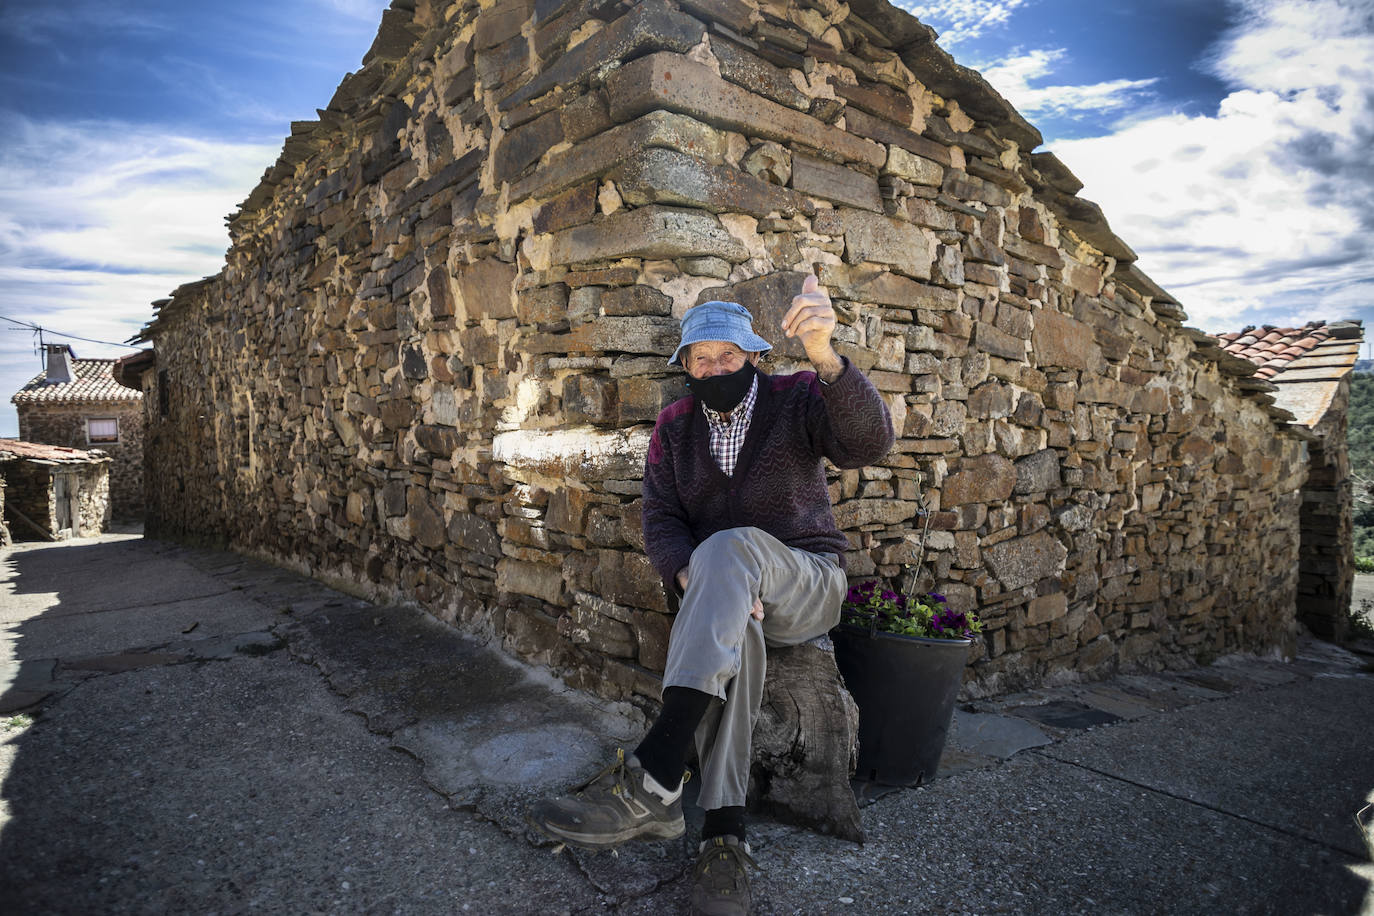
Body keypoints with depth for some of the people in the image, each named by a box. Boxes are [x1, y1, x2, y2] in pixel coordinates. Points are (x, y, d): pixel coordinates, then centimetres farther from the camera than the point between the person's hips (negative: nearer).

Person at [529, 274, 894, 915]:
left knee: (729, 547, -36)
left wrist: (824, 358, -43)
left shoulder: (796, 400, -3)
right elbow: (661, 522, -2)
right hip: (721, 592, 3)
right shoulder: (674, 427, 6)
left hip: (806, 584, -2)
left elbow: (868, 442, -23)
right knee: (728, 628, -35)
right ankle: (725, 833, -36)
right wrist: (699, 584, -24)